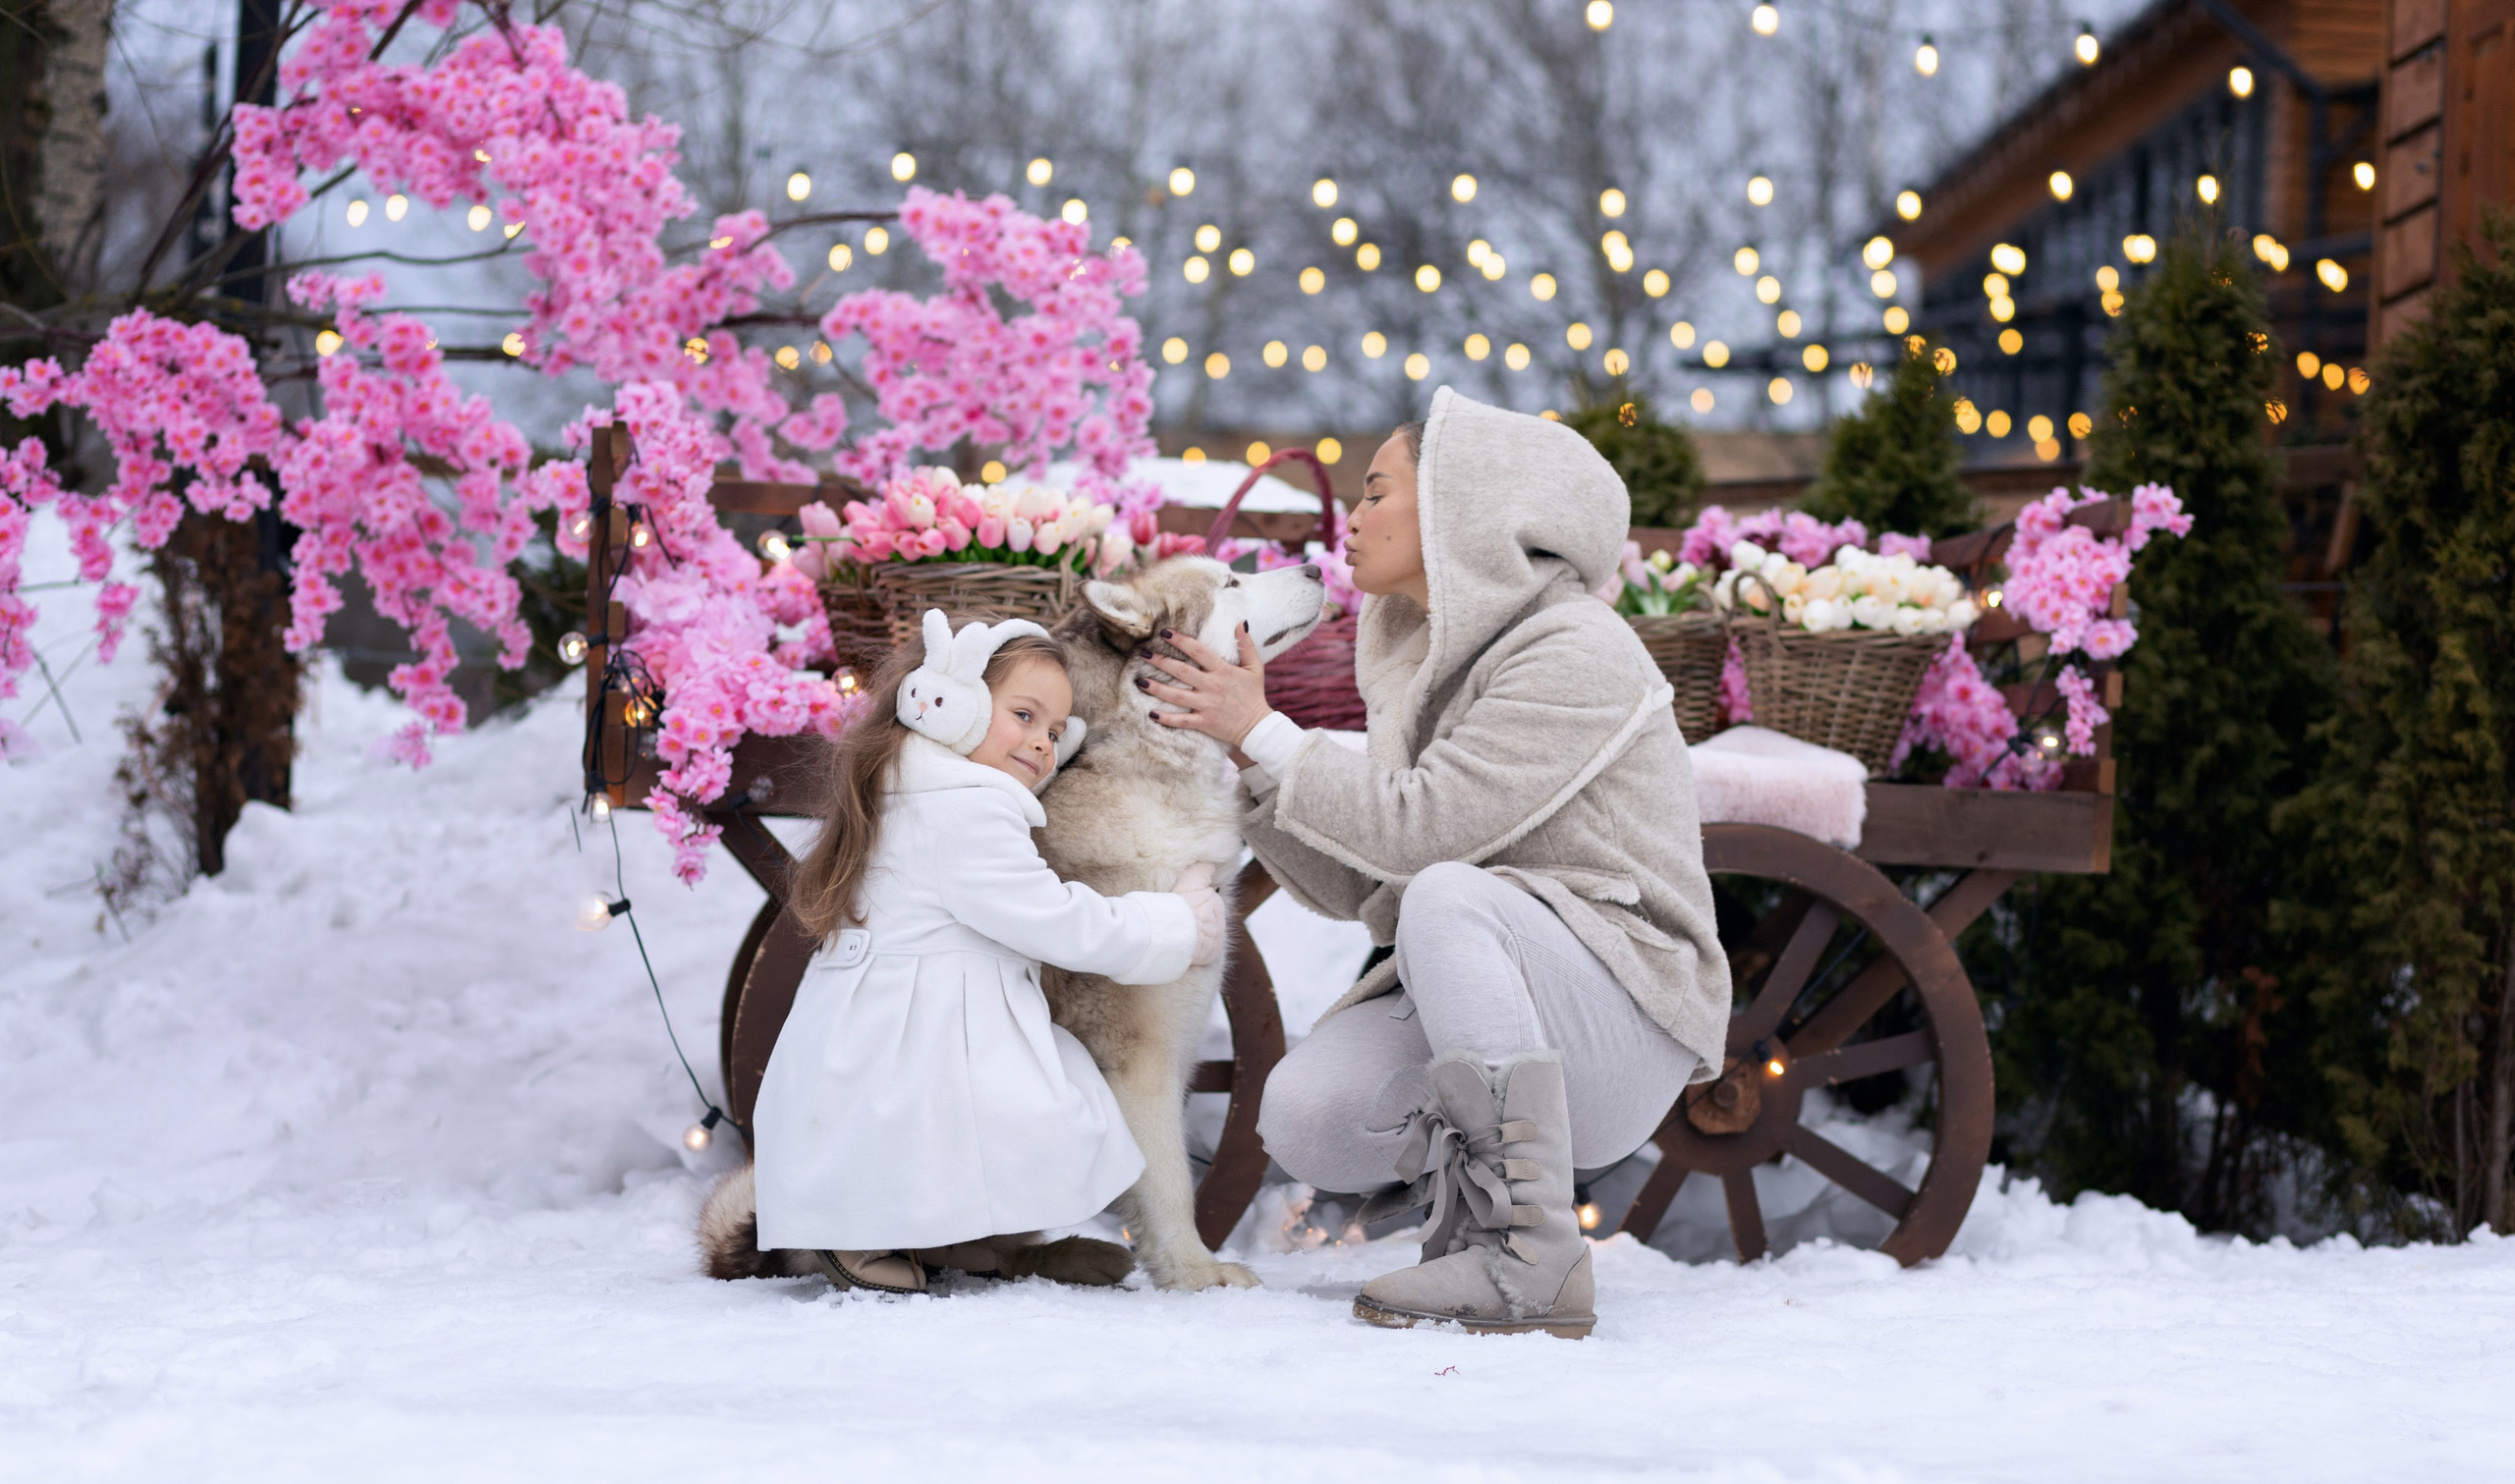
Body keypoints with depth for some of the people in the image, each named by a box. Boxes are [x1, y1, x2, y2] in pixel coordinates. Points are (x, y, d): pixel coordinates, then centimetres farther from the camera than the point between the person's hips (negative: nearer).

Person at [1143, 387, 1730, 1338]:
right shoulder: (1428, 660, 13)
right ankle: (1465, 1175, 9)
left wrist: (1265, 735, -13)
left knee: (1447, 896, -35)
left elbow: (1420, 827, -22)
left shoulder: (1575, 652, -13)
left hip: (1629, 1021, -6)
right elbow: (1352, 884, 11)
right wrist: (1250, 754, 1)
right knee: (1304, 1115, -22)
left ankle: (1533, 1260, -30)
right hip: (1472, 1010, 6)